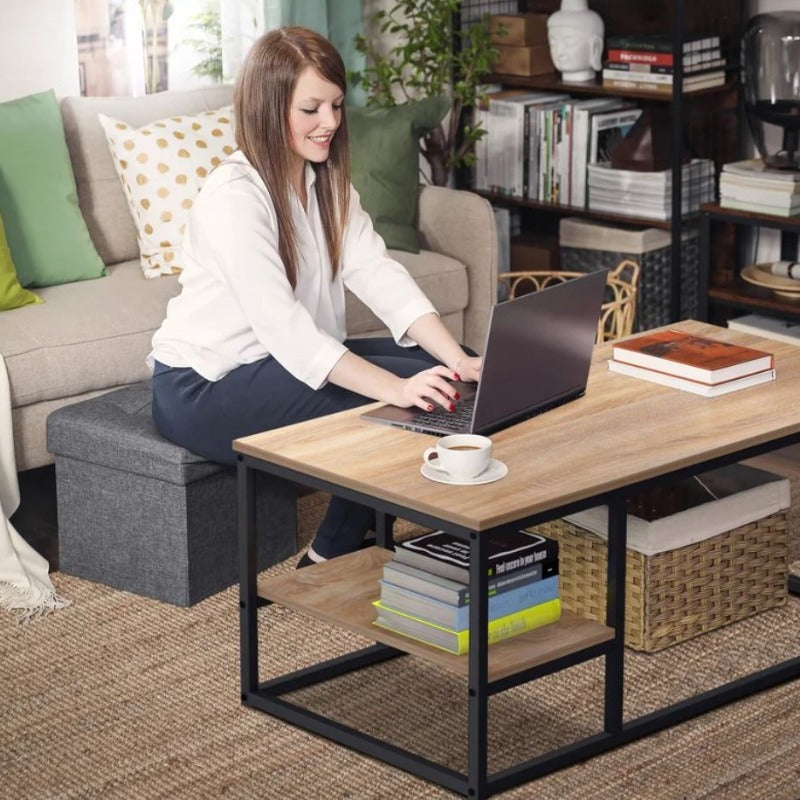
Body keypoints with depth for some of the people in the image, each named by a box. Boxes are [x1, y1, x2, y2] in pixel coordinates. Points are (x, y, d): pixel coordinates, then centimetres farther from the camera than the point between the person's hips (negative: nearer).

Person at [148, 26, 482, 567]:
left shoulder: (326, 182, 4)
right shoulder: (233, 197, -23)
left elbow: (379, 275, -8)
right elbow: (282, 325, -32)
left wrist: (459, 361, -23)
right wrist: (395, 390, -40)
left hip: (295, 357, 9)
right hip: (205, 388, -9)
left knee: (432, 370, -5)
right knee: (400, 405, -20)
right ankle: (329, 562, -2)